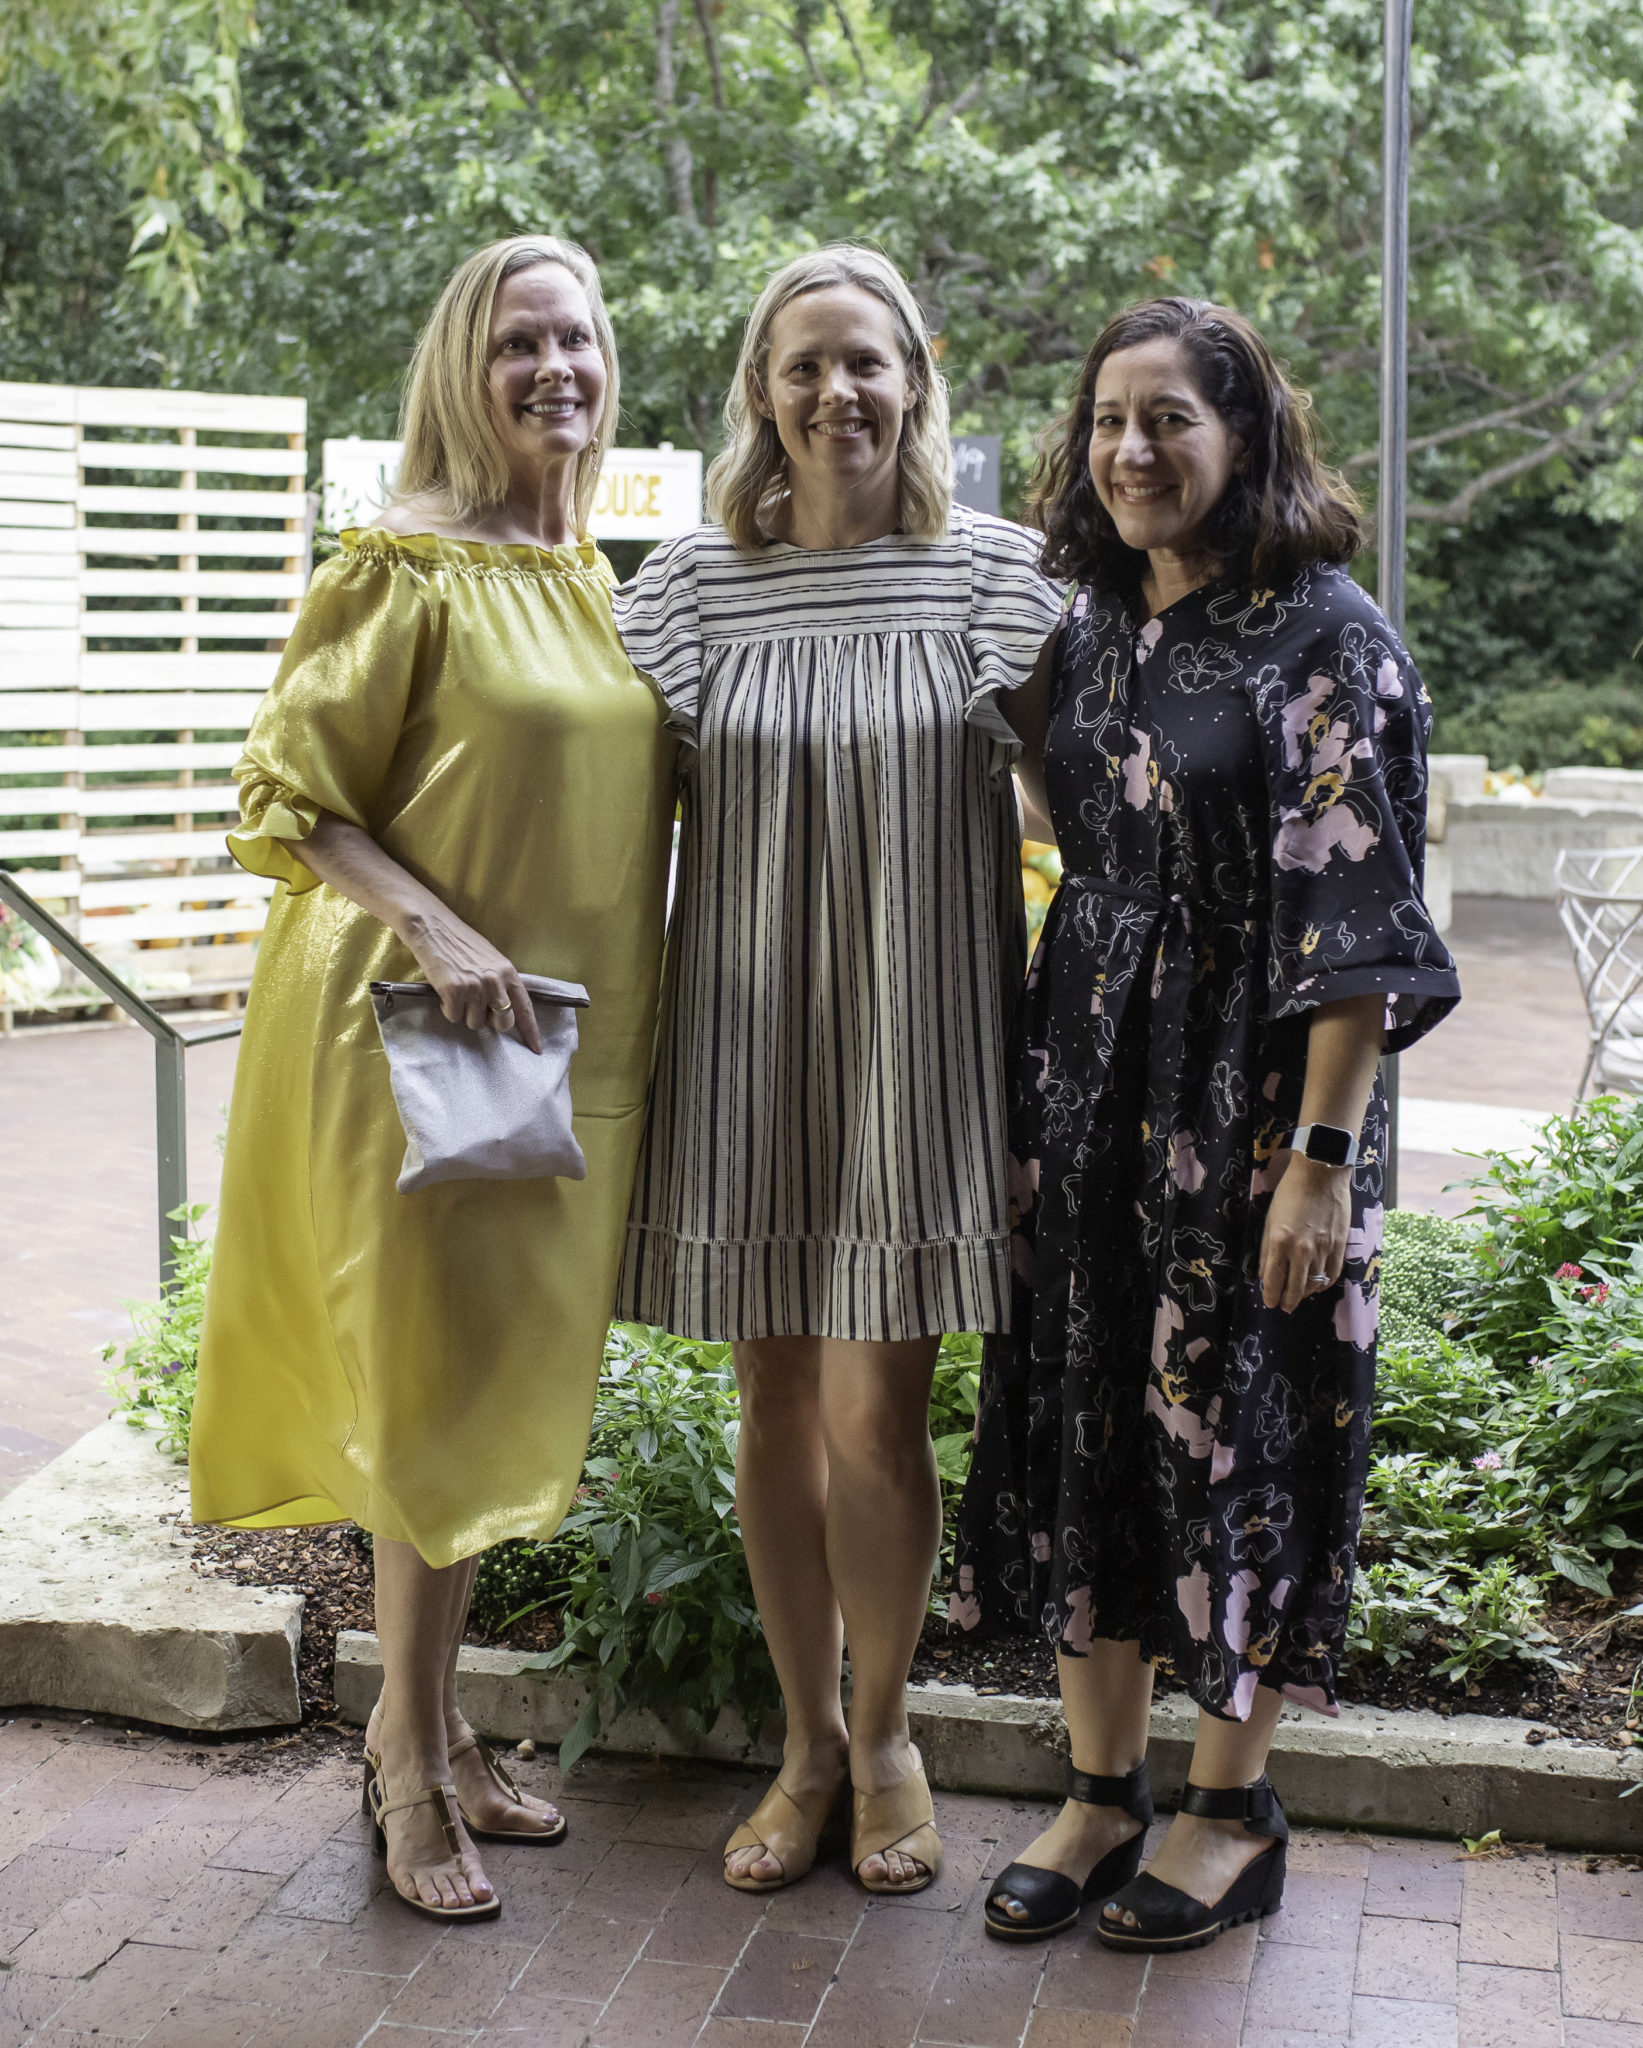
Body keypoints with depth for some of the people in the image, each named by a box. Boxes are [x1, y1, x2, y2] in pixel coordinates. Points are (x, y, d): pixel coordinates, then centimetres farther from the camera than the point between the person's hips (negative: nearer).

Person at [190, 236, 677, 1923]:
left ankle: (427, 1728, 27)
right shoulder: (408, 566, -10)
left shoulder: (595, 576, 12)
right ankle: (410, 1758, 14)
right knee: (436, 1381, -1)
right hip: (420, 1031, -7)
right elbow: (289, 799, -11)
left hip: (564, 1039, 7)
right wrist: (438, 933, -23)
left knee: (504, 1388, 13)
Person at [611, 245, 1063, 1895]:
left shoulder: (997, 573, 0)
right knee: (775, 1403, 10)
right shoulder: (689, 581, 3)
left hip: (920, 1043, -1)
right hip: (744, 1038, 2)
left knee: (879, 1409, 1)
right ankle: (809, 1739, 29)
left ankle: (885, 1731, 25)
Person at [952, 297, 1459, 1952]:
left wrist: (1320, 1159, -19)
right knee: (1079, 1413, 10)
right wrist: (1020, 715, 9)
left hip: (1247, 1097, -7)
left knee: (1230, 1425, 3)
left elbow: (1357, 922, -16)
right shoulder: (1095, 621, 9)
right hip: (1084, 1083, 7)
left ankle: (1233, 1807, 21)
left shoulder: (1323, 638, -12)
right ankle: (1103, 1787, 25)